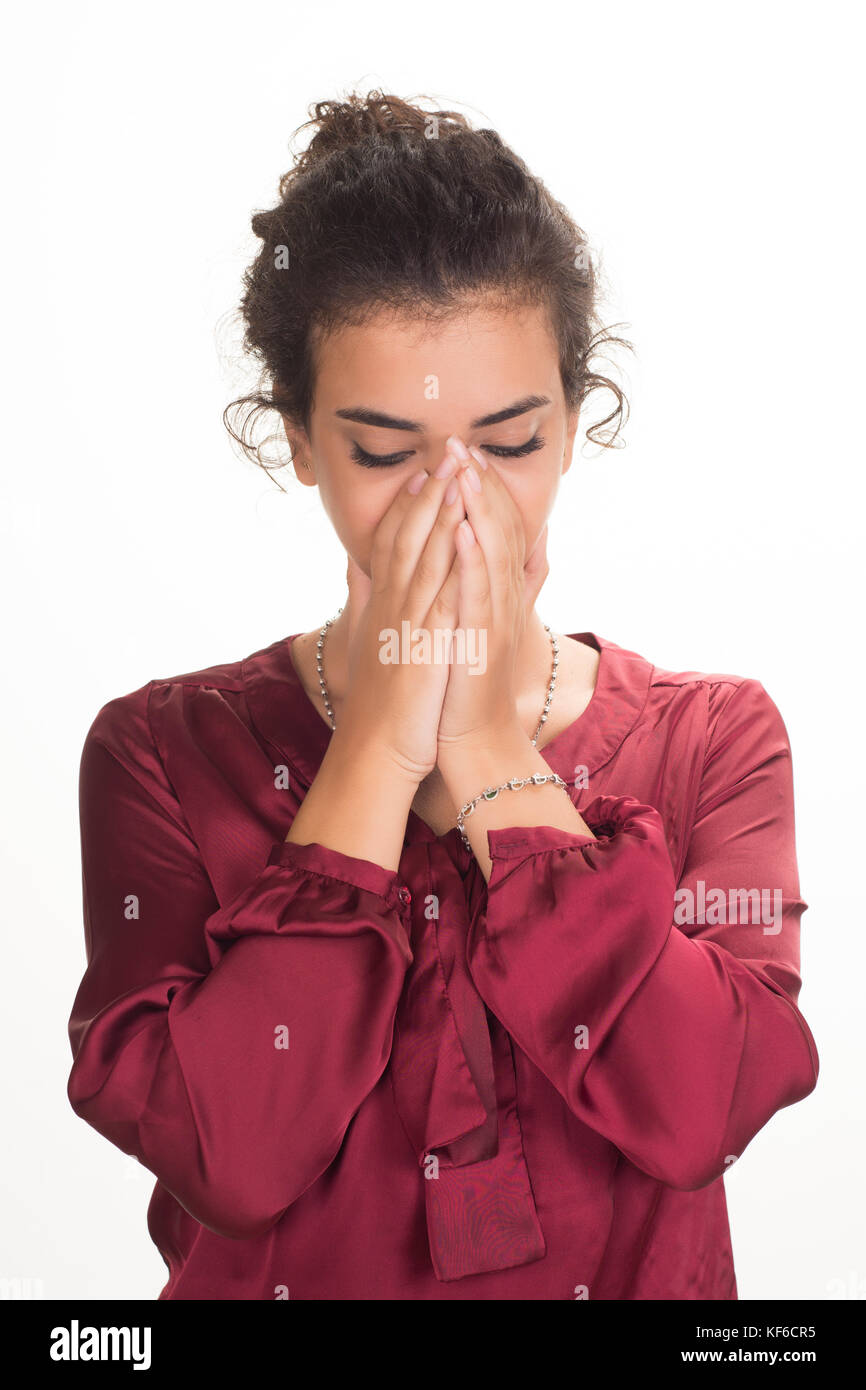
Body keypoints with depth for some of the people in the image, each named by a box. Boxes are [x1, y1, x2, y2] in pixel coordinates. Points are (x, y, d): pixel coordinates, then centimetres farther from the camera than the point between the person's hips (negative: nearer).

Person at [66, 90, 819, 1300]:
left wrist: (489, 749, -14)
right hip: (283, 1277, 0)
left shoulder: (713, 737, 1)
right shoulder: (164, 750, -3)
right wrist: (379, 748, -14)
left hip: (625, 1279, 1)